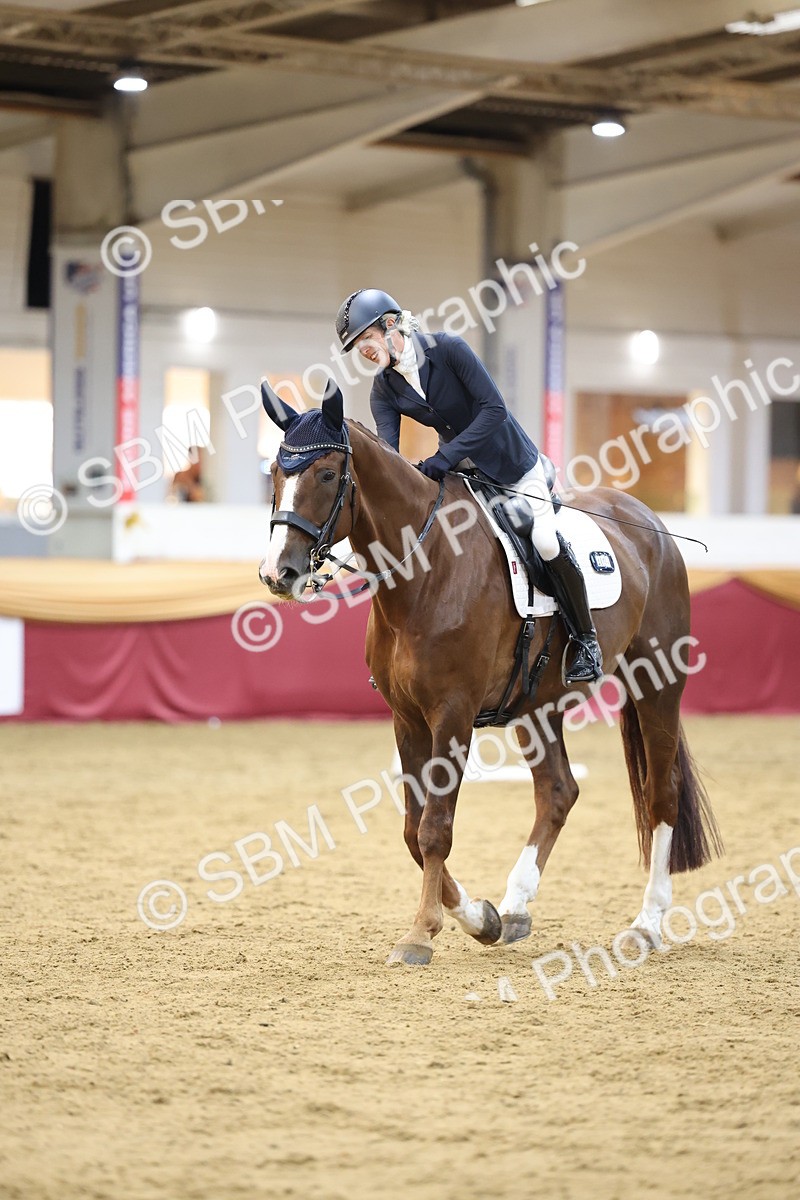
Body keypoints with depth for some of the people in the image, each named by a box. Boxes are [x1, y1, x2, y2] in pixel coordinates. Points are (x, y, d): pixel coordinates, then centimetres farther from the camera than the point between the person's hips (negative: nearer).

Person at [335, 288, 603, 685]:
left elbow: (494, 409, -28)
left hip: (512, 463, -6)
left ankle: (583, 639, -3)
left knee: (545, 543, -20)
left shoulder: (448, 349, -24)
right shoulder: (384, 390, -7)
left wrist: (447, 455, -36)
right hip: (461, 471, 6)